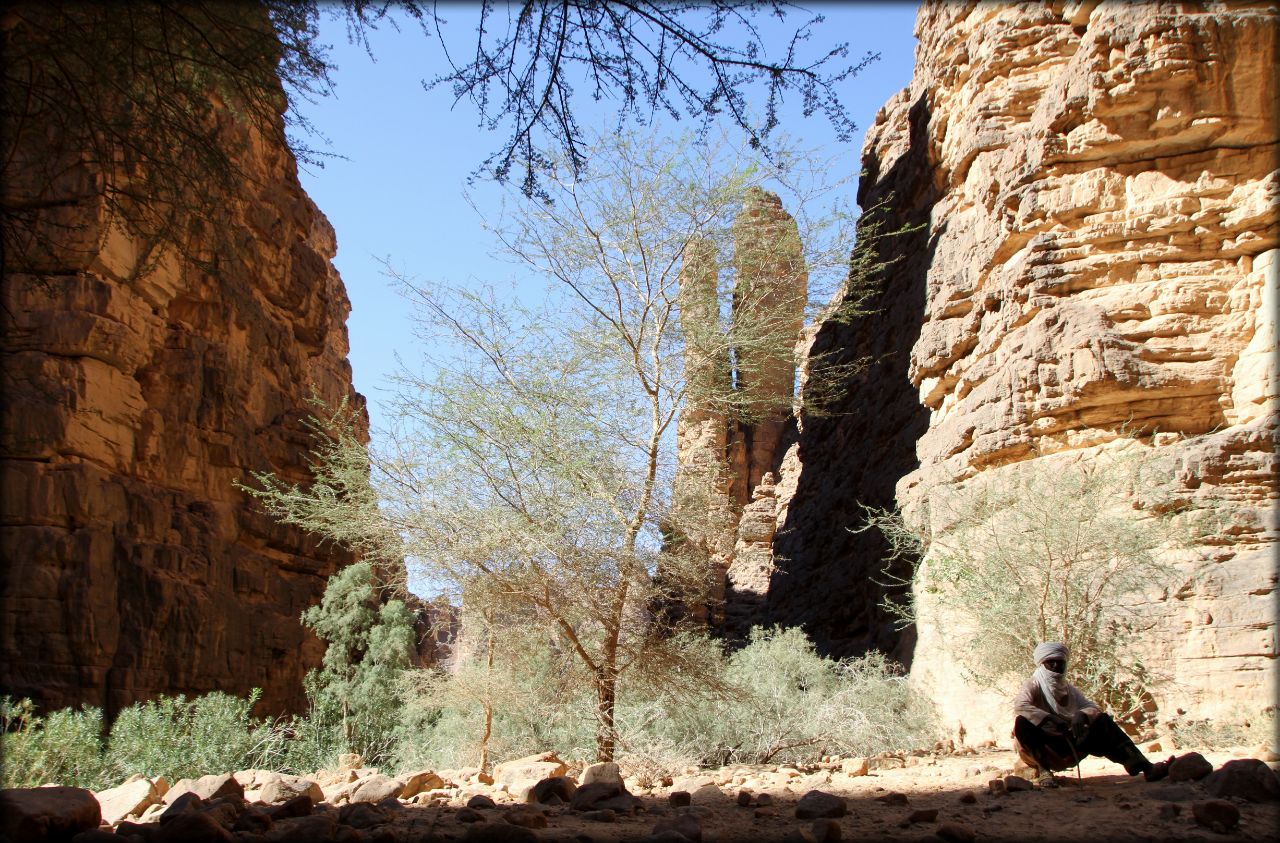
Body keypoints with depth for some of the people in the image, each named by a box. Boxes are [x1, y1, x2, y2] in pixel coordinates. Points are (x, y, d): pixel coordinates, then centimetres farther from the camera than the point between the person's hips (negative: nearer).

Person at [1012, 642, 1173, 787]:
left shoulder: (1069, 689, 11)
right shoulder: (1034, 685, -6)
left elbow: (1094, 707, -1)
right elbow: (1020, 706, -27)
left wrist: (1082, 715, -23)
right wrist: (1050, 719, -36)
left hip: (1066, 748, 5)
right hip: (1038, 749, -5)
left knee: (1102, 720, -9)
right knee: (1022, 722, -35)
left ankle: (1145, 767, -20)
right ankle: (1043, 770, -31)